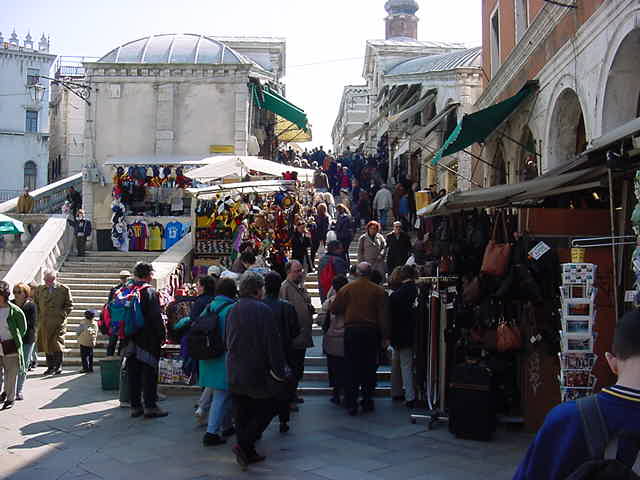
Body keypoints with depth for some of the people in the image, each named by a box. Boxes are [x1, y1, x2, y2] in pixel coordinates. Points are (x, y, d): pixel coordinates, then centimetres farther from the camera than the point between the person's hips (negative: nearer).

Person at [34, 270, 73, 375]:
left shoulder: (64, 289, -1)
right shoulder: (40, 289, 10)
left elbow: (69, 305, 4)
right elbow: (37, 304, 20)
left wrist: (63, 315, -6)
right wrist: (39, 316, 9)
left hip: (58, 322, -4)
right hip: (44, 323, 4)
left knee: (57, 345, -4)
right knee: (46, 345, 6)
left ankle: (58, 367, 6)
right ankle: (50, 367, 15)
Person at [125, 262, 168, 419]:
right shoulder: (150, 292, -12)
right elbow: (156, 317, -15)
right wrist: (162, 335, -8)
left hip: (131, 339, 6)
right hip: (148, 340, -6)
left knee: (133, 373, 10)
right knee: (149, 372, 0)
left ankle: (135, 406, 15)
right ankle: (150, 406, 1)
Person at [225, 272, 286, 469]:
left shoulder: (233, 311, 7)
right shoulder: (263, 310, -14)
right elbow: (273, 343, -15)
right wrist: (278, 371, -8)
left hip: (234, 373, 7)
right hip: (256, 372, -7)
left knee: (241, 414, 13)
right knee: (267, 408, 7)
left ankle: (247, 453, 18)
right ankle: (244, 445, -4)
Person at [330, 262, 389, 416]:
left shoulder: (346, 289, 0)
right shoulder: (378, 290, -1)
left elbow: (334, 309, 3)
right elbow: (382, 315, -2)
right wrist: (385, 337, 2)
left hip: (351, 331, 0)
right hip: (371, 332, 0)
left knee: (351, 368, 4)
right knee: (369, 368, 10)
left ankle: (351, 404, 4)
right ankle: (367, 402, 15)